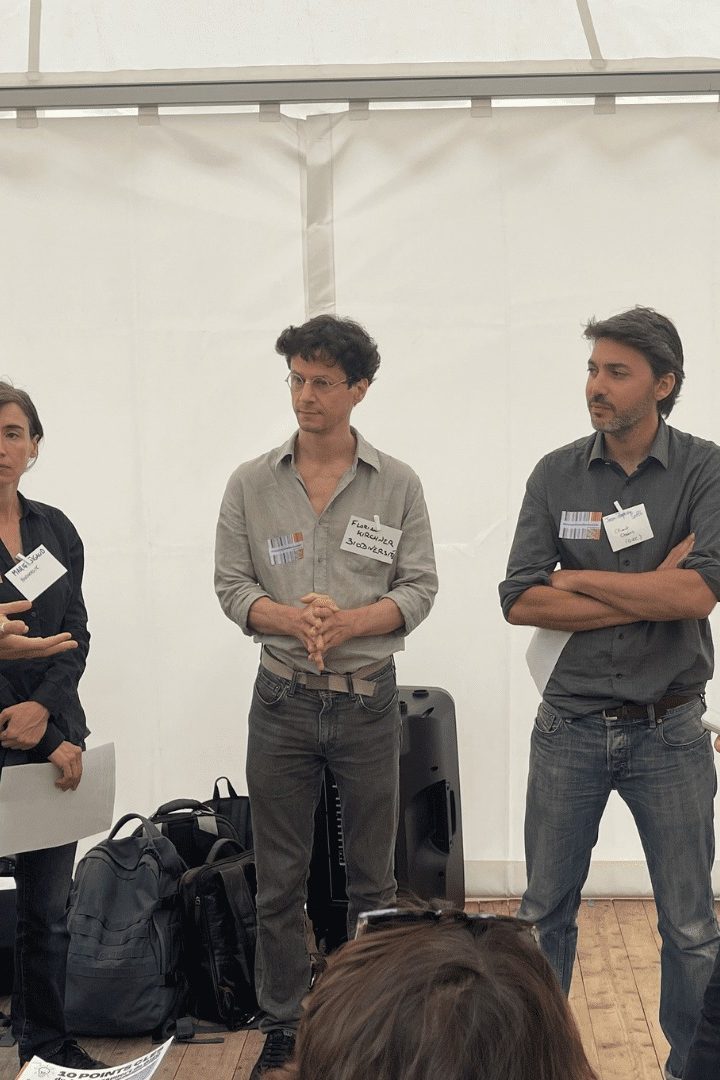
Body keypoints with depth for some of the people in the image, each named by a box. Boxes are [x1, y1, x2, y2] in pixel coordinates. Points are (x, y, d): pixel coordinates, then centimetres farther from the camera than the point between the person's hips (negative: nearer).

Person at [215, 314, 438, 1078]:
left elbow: (419, 588, -3)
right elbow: (231, 585, 0)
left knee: (372, 874, 10)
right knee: (279, 879, 7)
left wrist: (346, 623, -19)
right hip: (282, 700, 1)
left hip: (368, 700, 0)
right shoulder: (251, 484, 1)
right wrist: (293, 620, -19)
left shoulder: (398, 486, -1)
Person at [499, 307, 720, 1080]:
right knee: (546, 909, 14)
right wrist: (650, 596, -15)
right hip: (570, 726, 2)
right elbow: (521, 601, -10)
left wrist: (579, 579, -13)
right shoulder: (556, 475, -2)